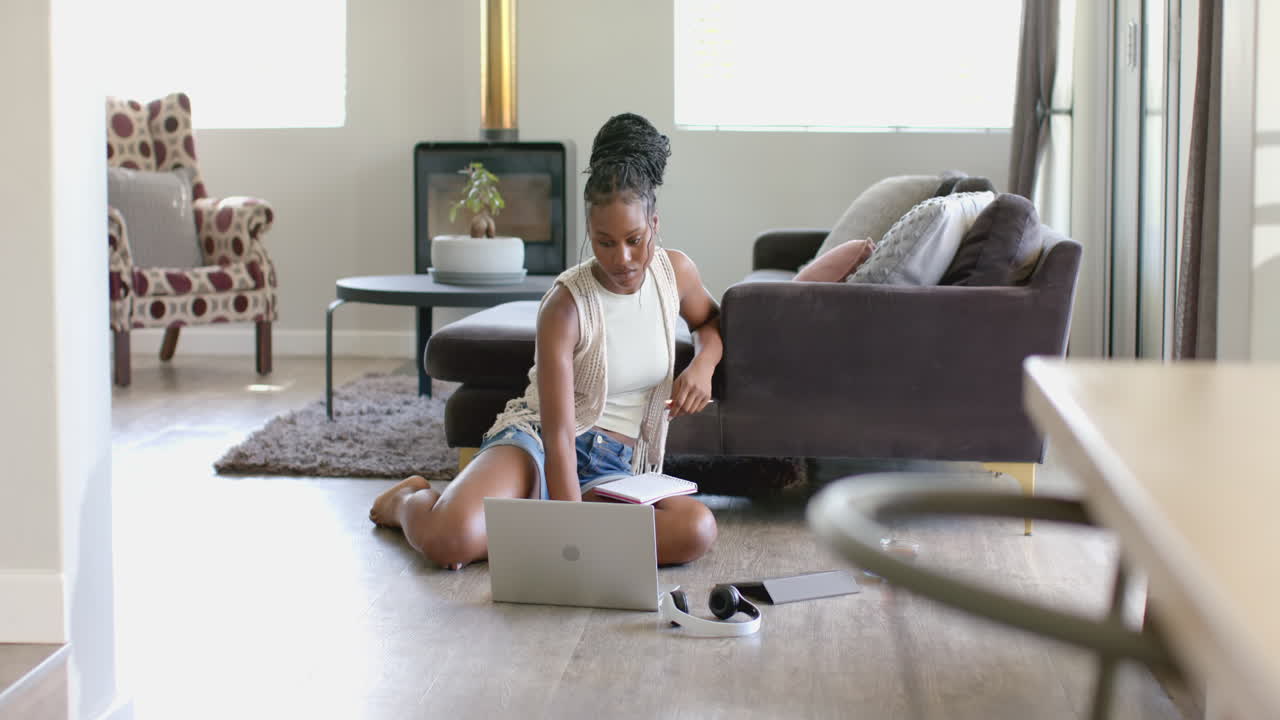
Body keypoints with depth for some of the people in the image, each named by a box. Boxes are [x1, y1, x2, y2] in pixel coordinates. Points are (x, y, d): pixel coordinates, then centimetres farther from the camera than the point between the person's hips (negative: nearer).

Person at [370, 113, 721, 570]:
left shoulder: (676, 271, 1)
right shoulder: (567, 305, -15)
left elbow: (709, 320, 27)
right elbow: (560, 434, -22)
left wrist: (703, 364, 1)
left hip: (613, 472, 5)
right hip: (537, 444, -5)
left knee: (697, 530, -31)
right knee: (449, 539, -36)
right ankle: (411, 501, 7)